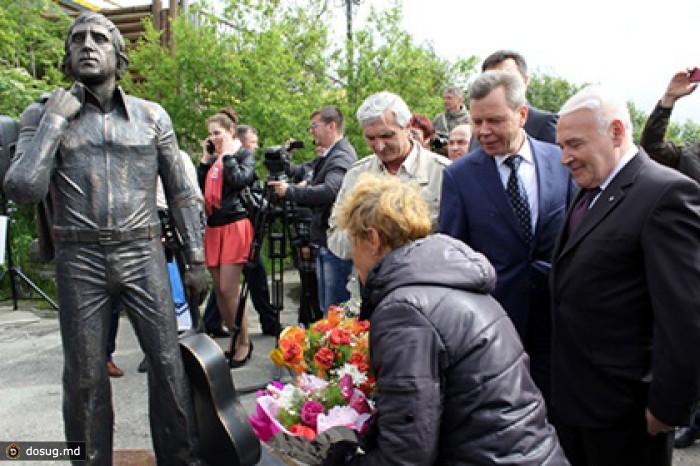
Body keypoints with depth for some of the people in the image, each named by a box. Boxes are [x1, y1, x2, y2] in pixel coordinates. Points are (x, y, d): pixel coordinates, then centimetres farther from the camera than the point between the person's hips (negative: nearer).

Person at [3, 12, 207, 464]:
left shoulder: (151, 115, 5)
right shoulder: (44, 113, 3)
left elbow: (182, 193, 7)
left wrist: (197, 259, 3)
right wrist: (55, 118, -10)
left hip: (144, 255, 0)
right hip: (80, 260, 0)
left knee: (169, 363, 2)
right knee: (84, 376, 9)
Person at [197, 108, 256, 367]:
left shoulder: (245, 155, 2)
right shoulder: (213, 159, 18)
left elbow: (239, 179, -17)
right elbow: (200, 188, 9)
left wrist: (228, 154, -8)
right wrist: (206, 159, 7)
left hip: (235, 225, -7)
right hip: (213, 226, 7)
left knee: (228, 289, -10)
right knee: (219, 289, 8)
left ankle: (244, 343, 4)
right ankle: (234, 339, 20)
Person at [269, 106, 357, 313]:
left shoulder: (342, 156, -15)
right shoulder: (328, 155, 16)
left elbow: (329, 191, -29)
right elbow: (305, 171, 22)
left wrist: (289, 191, -21)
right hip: (324, 242, 10)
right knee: (325, 307, 18)